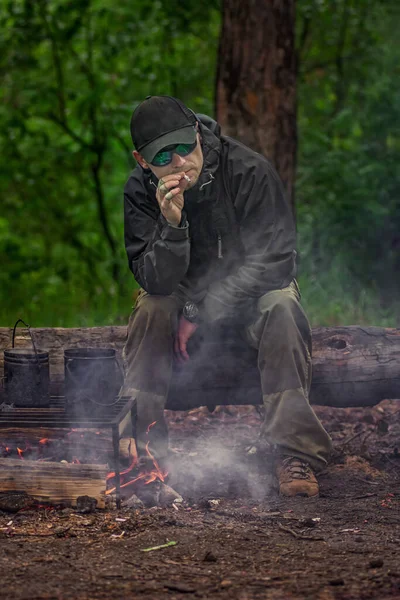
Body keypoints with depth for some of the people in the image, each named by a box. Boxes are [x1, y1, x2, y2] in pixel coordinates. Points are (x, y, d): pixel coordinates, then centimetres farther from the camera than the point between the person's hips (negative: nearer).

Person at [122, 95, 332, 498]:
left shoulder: (250, 171, -24)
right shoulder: (140, 191, -16)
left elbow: (273, 262, -21)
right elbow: (156, 281, -21)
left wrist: (200, 313, -24)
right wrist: (171, 224, -40)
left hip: (252, 286, -2)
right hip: (188, 293, 2)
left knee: (280, 307, -34)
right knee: (151, 308, -29)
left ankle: (296, 453, -37)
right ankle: (140, 441, -26)